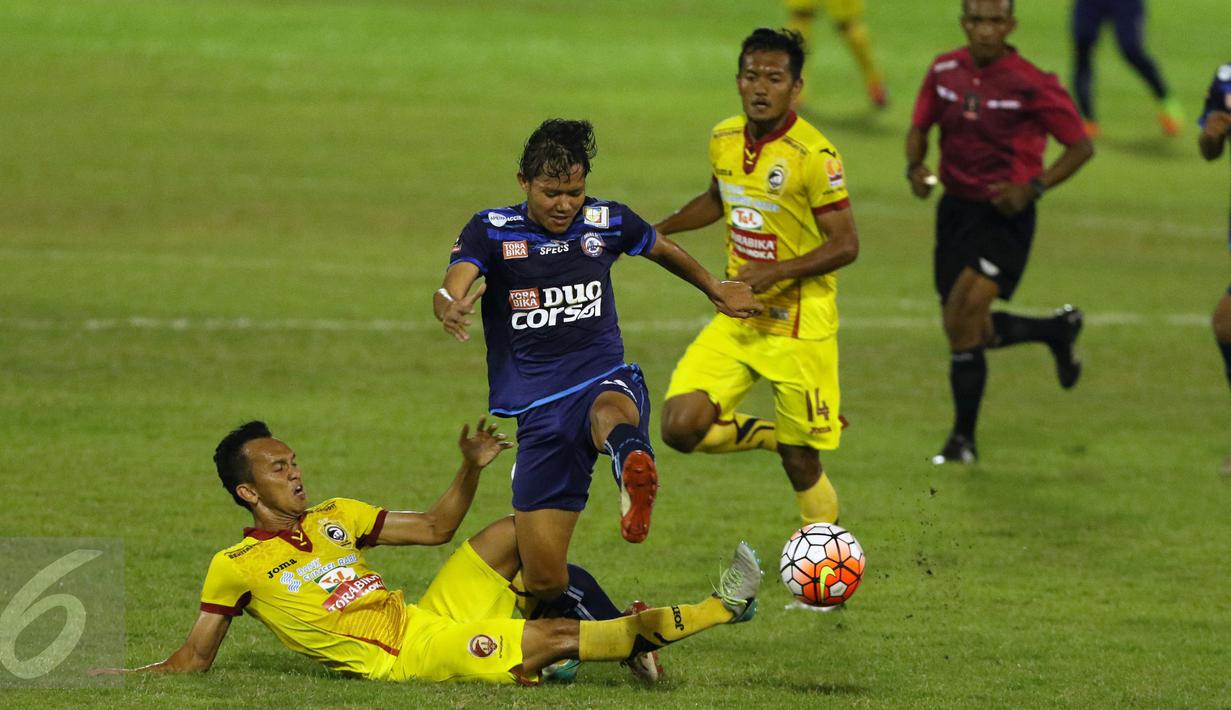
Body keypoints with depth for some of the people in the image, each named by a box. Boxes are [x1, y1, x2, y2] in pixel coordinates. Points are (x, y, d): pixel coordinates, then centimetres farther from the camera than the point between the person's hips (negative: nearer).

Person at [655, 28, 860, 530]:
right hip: (736, 319, 6)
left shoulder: (813, 156, -17)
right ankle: (770, 436, 17)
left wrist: (775, 272, -25)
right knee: (681, 426, -11)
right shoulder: (723, 140, 3)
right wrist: (659, 230, 11)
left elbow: (845, 245, -15)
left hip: (799, 326, -6)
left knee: (799, 461, 0)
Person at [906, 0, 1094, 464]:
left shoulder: (1032, 85, -14)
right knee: (969, 332, 9)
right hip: (955, 209, 6)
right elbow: (919, 128, 14)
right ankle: (1058, 330, 38)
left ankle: (963, 439, -4)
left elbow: (1081, 146, -5)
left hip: (1004, 215, -6)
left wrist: (1033, 187, -17)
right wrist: (915, 169, -8)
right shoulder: (945, 71, 0)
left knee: (963, 317, -18)